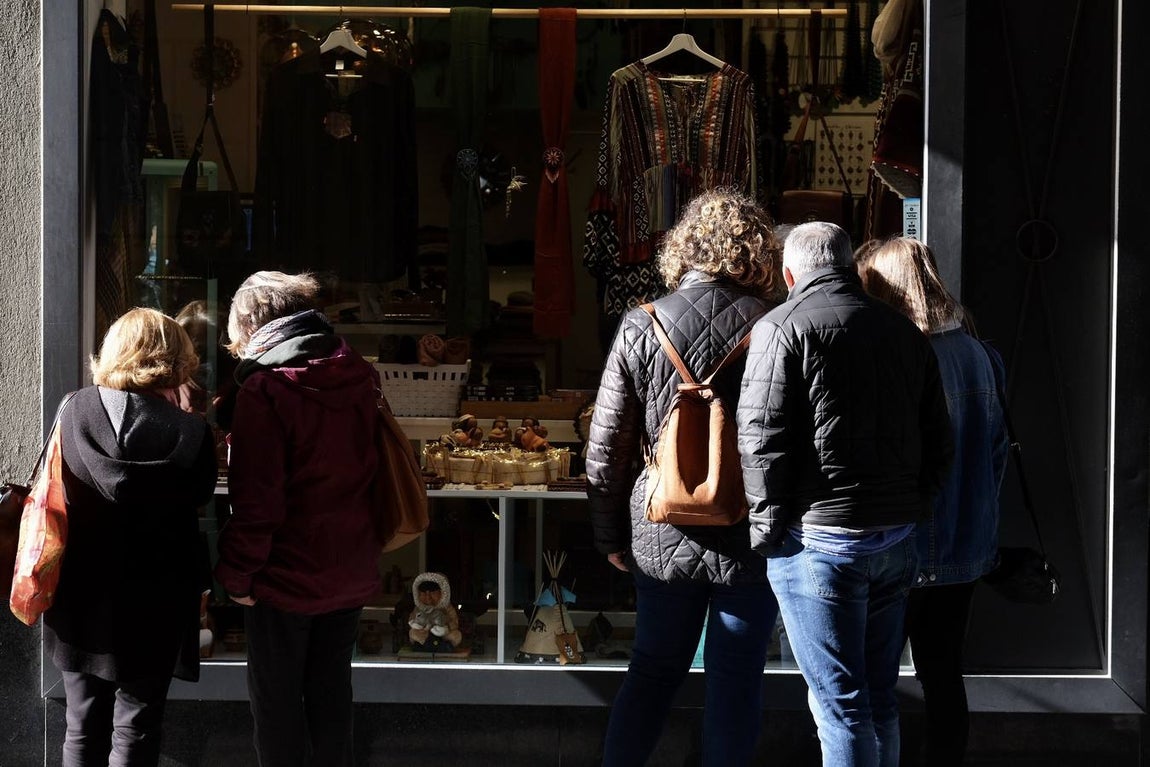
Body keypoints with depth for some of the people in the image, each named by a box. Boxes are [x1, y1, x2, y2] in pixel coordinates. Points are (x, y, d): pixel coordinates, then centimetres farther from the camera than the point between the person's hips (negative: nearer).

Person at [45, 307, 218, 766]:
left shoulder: (74, 413, -10)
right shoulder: (189, 434, -18)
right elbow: (199, 499, -4)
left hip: (82, 600, 3)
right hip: (153, 606, -2)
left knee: (83, 726, 17)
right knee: (136, 728, 11)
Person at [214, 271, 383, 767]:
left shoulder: (265, 390, -17)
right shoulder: (359, 379, 3)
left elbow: (255, 498, -19)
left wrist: (237, 574, -10)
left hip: (286, 577, -6)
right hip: (351, 574, 6)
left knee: (276, 699, 7)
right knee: (331, 693, 16)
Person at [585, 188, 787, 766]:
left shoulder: (640, 328, -4)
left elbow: (606, 448, 0)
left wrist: (610, 536, 11)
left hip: (662, 540, 2)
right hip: (747, 539, -2)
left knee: (653, 670, 18)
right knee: (735, 684, 8)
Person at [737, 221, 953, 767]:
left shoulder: (781, 328, -6)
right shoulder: (905, 332, 12)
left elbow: (761, 441, -12)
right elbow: (938, 441, 14)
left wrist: (767, 528, -4)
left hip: (820, 538, -6)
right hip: (896, 538, 6)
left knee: (841, 704, -3)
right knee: (880, 697, 15)